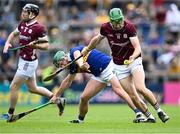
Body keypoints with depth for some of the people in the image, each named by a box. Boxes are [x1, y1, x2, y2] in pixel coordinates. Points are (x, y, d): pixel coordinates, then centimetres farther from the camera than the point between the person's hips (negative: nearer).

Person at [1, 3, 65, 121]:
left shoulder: (39, 28, -18)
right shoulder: (23, 24, 6)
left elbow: (46, 45, -15)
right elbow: (13, 34, 22)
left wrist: (35, 45, -33)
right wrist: (7, 43, 4)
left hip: (28, 63, -9)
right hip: (23, 60, 9)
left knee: (14, 87, -2)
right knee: (33, 88, 18)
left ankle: (10, 114, 12)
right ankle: (58, 100, 27)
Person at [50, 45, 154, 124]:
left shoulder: (74, 51, -5)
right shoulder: (73, 66, 18)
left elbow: (78, 56, -31)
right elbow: (67, 82, 33)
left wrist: (81, 65, -54)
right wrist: (56, 96, 40)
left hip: (108, 65, -9)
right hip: (99, 75, 9)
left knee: (118, 90, -29)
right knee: (84, 97, 3)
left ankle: (138, 113, -40)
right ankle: (80, 120, 24)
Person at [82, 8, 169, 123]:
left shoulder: (129, 27, -20)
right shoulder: (105, 28, -10)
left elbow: (138, 48, -23)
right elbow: (97, 39, 13)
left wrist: (133, 57, -43)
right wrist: (87, 50, 28)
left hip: (134, 61, -3)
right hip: (119, 66, 3)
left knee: (140, 88, -23)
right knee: (132, 95, -5)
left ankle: (160, 111, -8)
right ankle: (149, 117, 8)